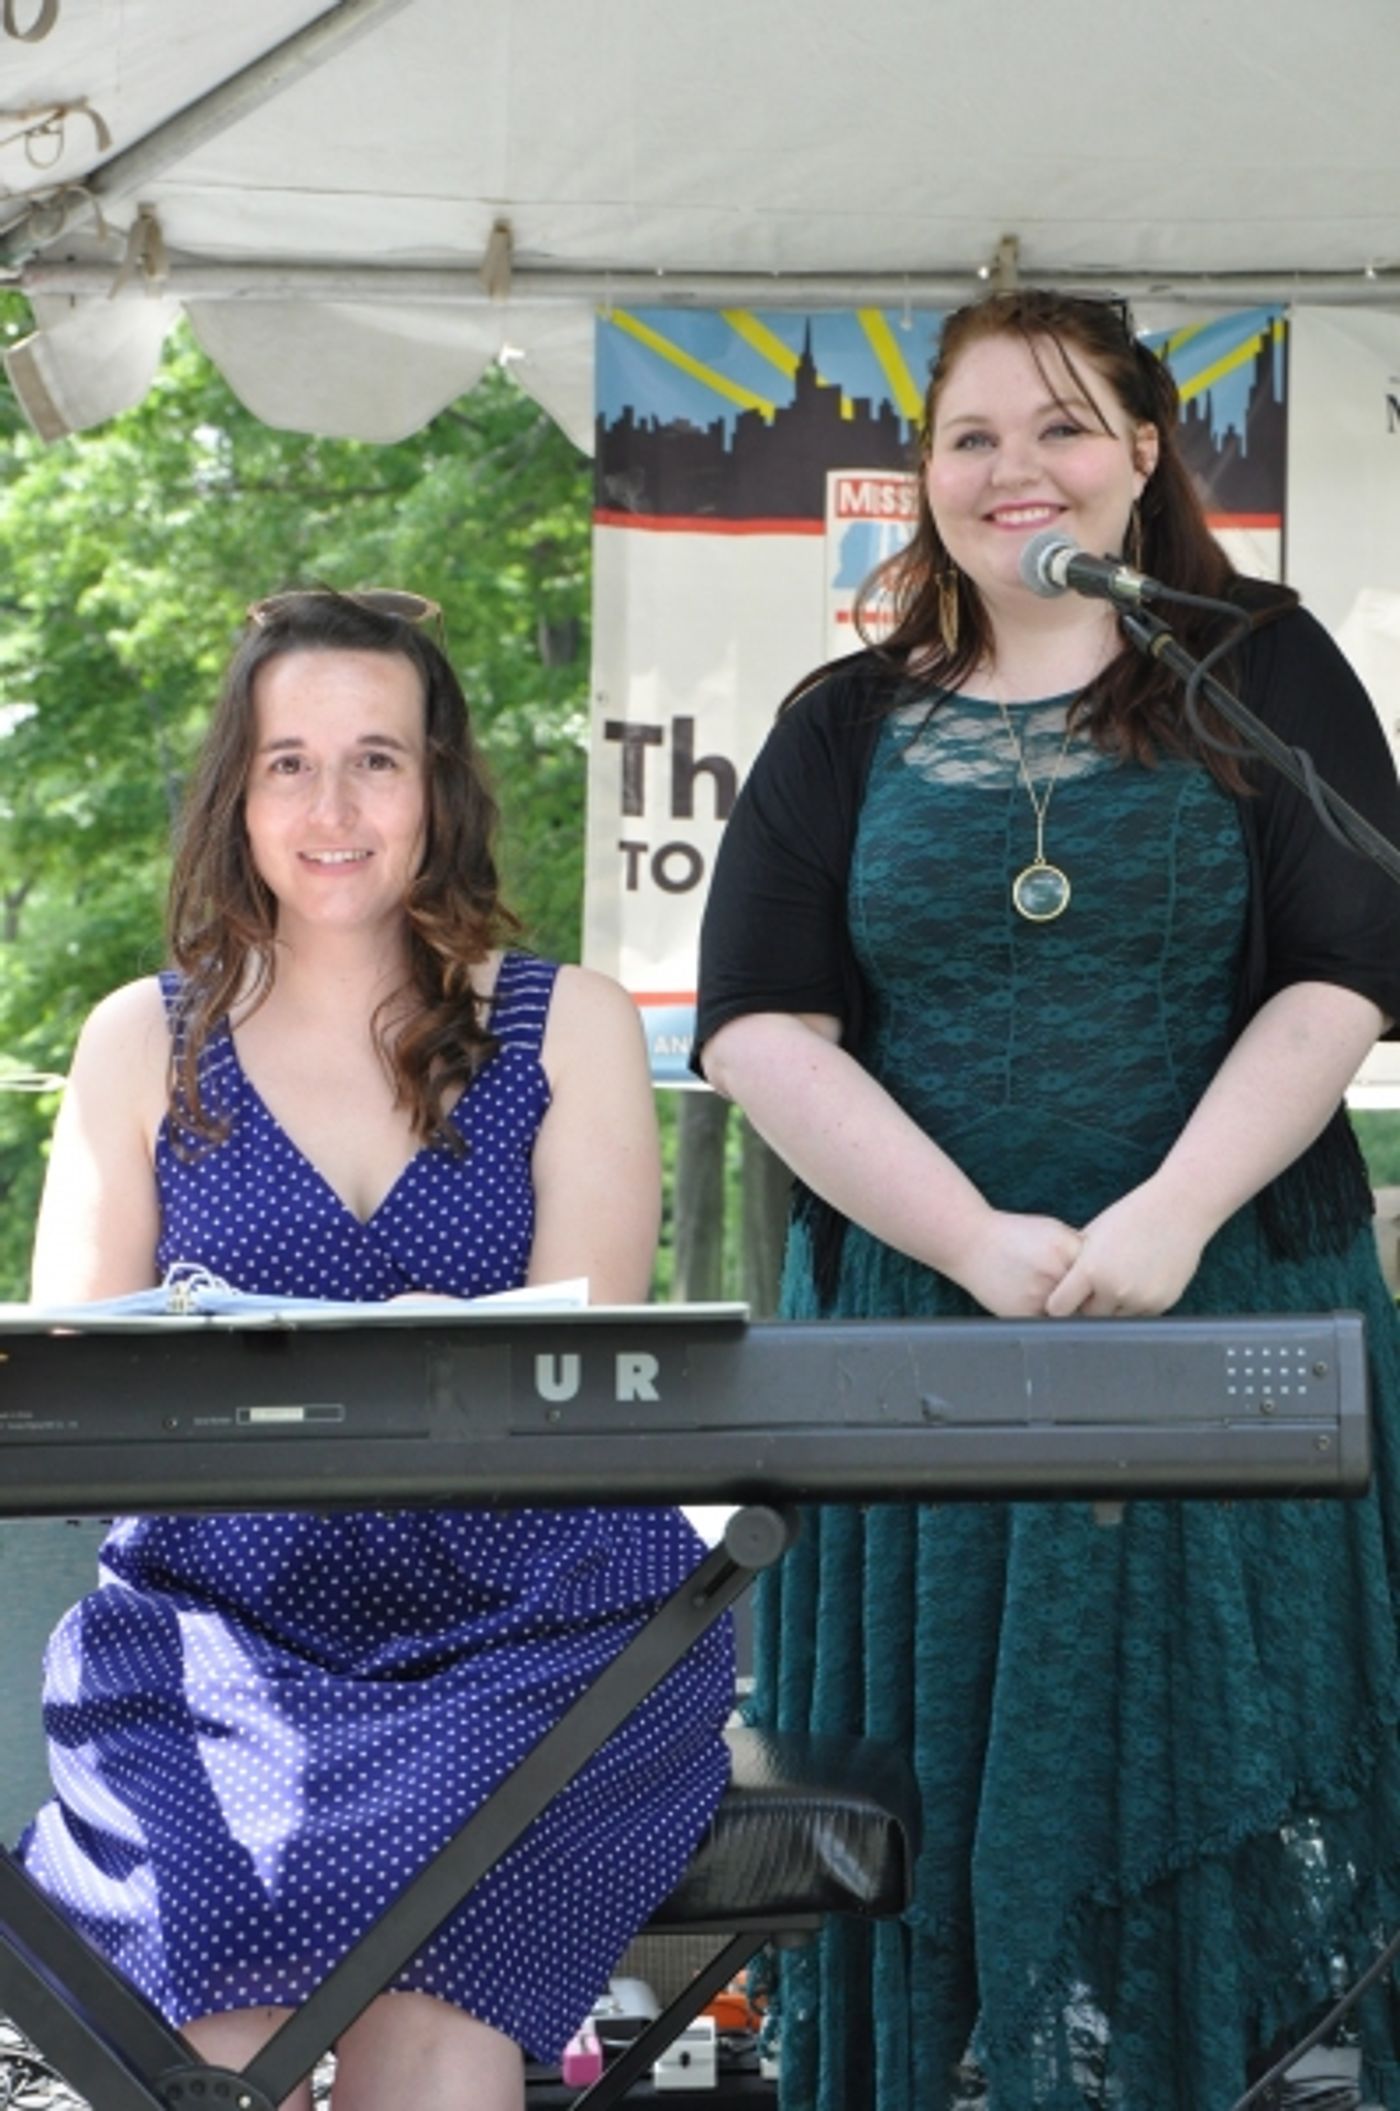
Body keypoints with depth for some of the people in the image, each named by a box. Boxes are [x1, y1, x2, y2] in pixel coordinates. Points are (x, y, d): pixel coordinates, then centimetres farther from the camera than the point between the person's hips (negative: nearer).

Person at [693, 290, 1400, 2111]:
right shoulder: (847, 731, 9)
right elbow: (762, 1029, -1)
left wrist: (1168, 1221, -18)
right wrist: (978, 1246, -13)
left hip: (1231, 1328, -1)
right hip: (915, 1331, 2)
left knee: (1227, 1795, 0)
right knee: (948, 1818, 3)